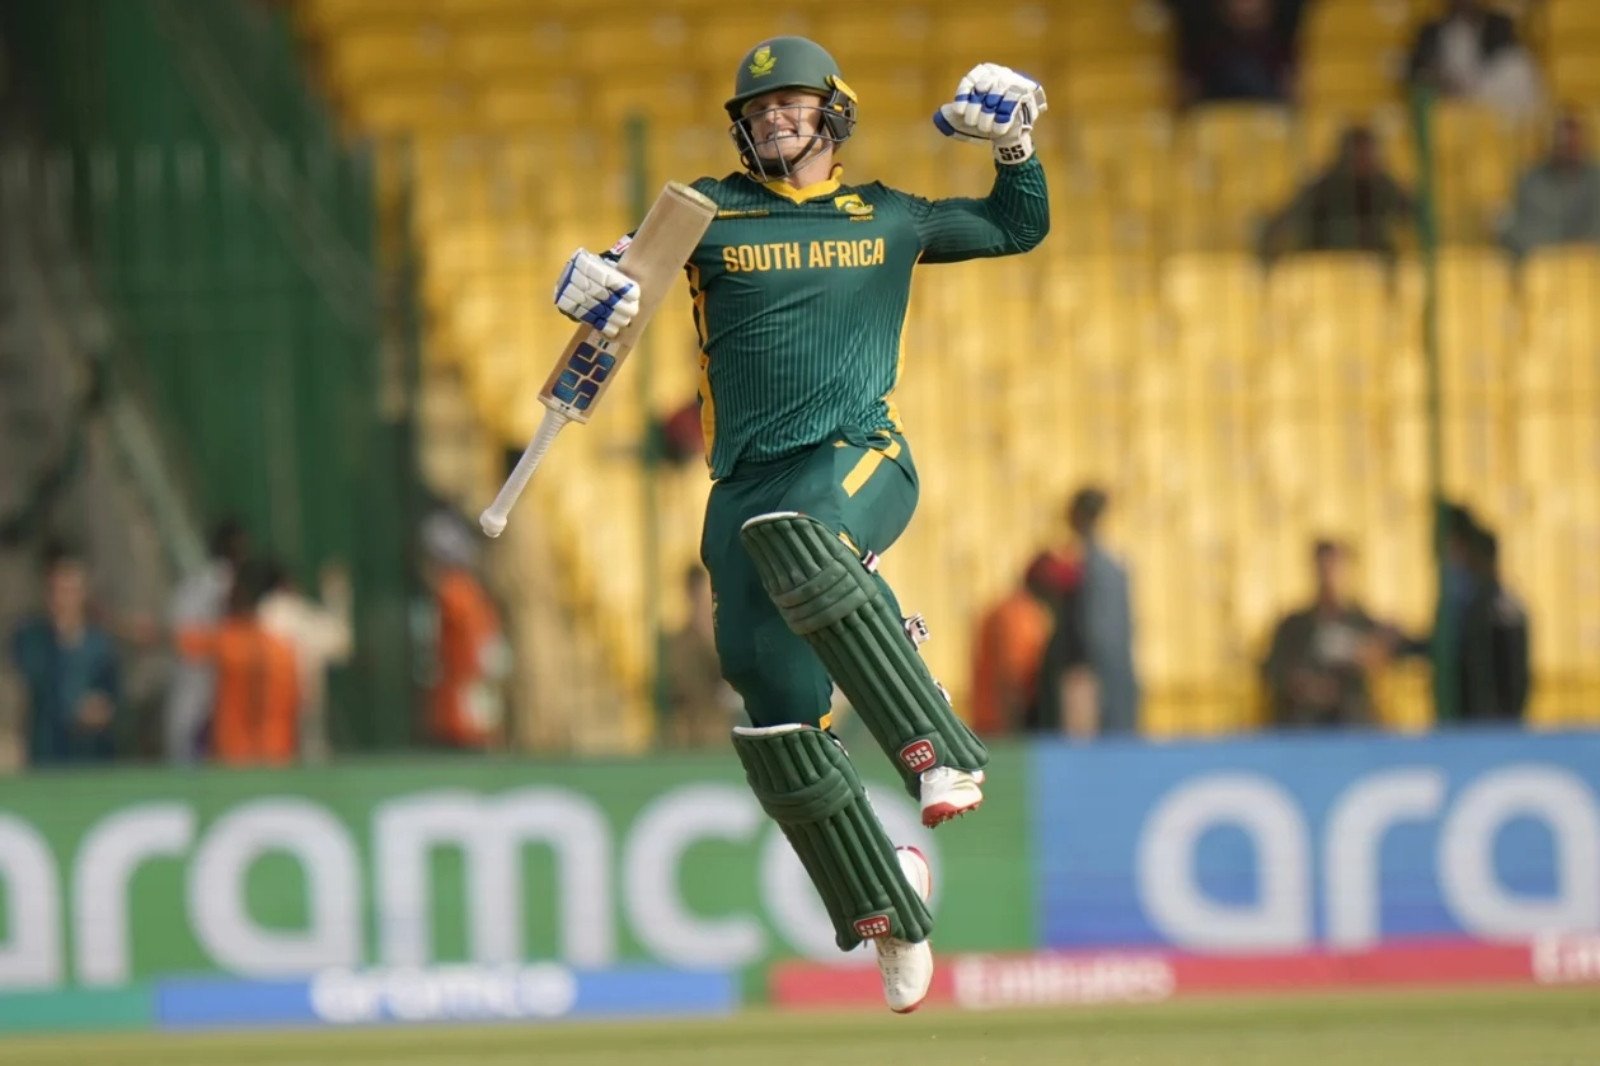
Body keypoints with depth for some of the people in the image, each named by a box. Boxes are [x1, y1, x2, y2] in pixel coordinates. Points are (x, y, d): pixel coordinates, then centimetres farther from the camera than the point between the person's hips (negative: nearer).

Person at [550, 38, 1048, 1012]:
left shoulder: (888, 219, 17)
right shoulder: (712, 212, 13)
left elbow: (1022, 226, 30)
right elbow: (607, 277, 5)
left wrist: (1012, 139, 13)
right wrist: (593, 286, -18)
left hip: (862, 459, -2)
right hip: (749, 484, 2)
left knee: (789, 534, -39)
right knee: (778, 714, -6)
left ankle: (936, 749, -42)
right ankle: (885, 907, 11)